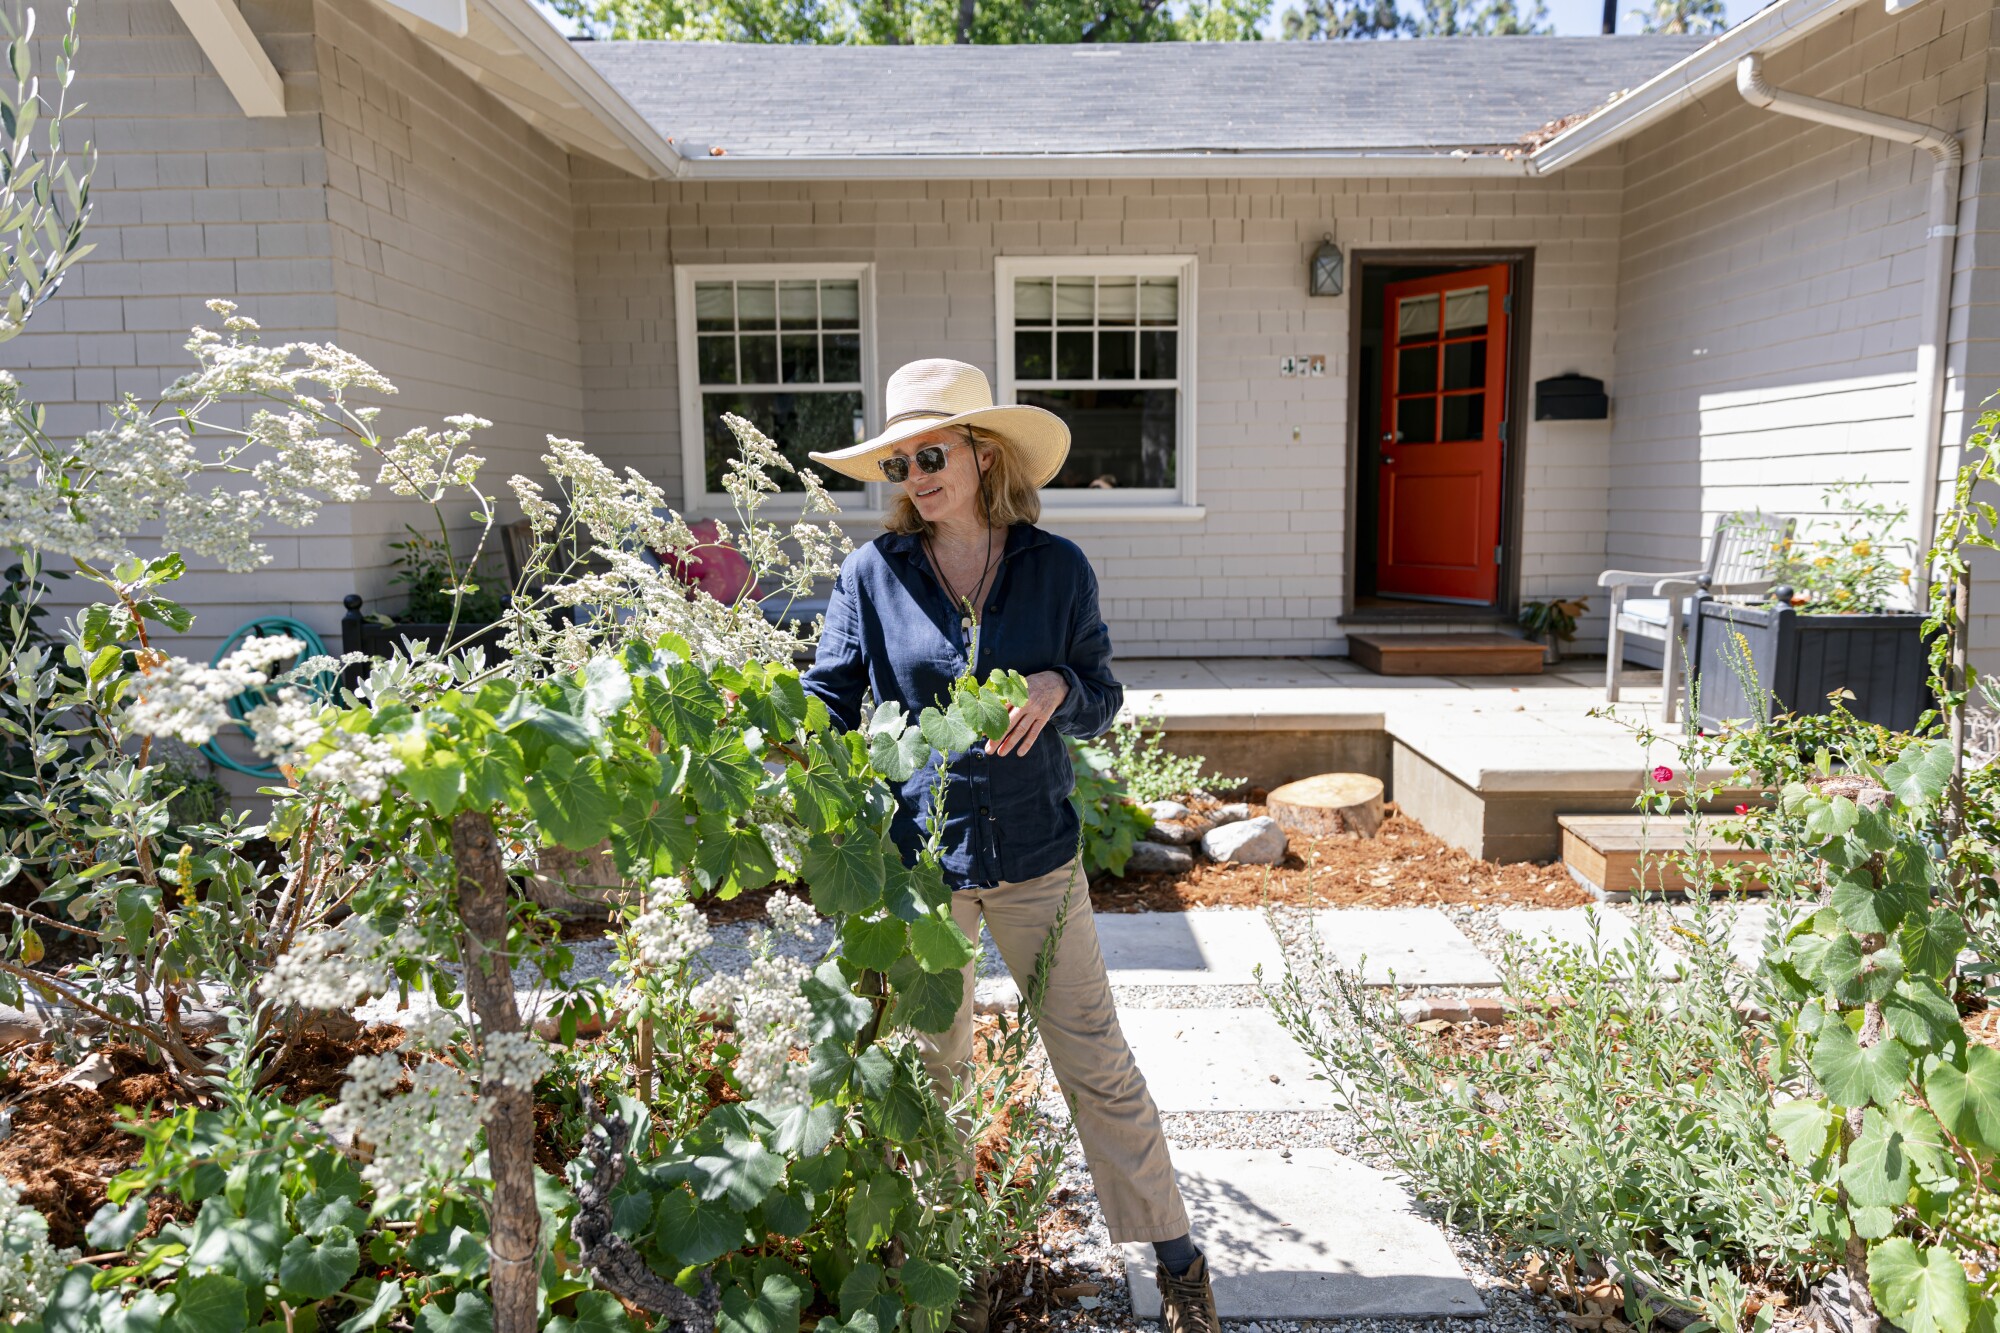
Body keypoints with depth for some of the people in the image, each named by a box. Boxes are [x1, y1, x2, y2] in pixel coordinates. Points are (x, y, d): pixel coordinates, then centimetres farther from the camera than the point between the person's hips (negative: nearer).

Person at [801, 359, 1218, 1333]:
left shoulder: (1057, 569, -3)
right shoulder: (874, 574, -4)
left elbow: (1103, 700, 4)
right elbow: (828, 703, -3)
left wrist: (1057, 690, -18)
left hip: (1036, 852, 0)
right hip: (916, 853, 1)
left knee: (1096, 1062, 8)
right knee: (934, 1066, 16)